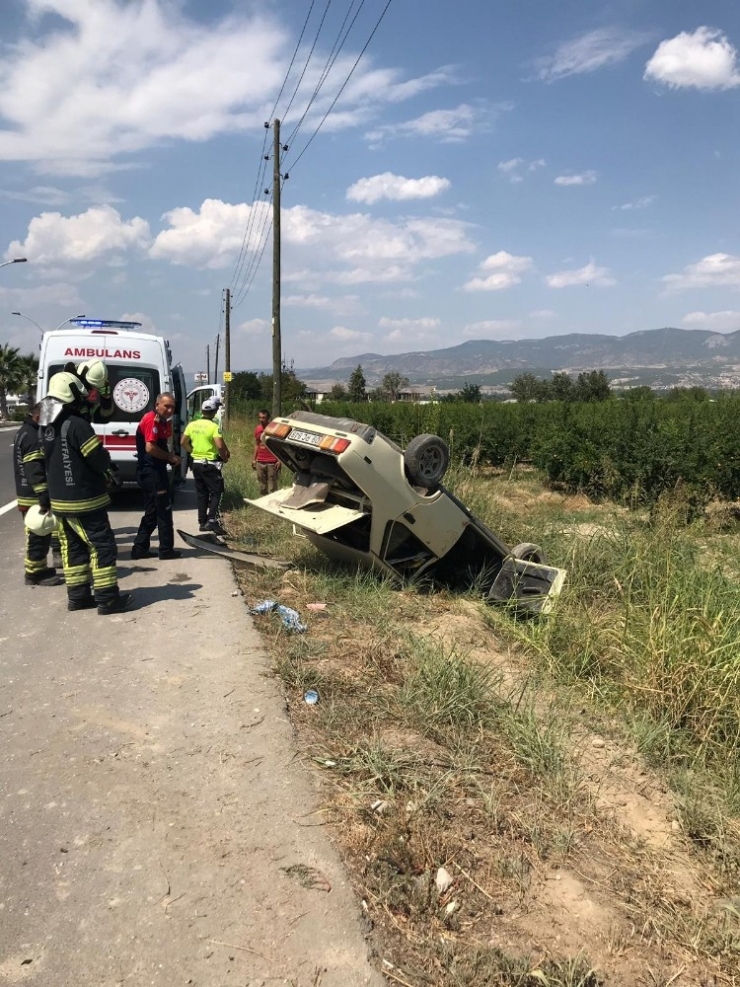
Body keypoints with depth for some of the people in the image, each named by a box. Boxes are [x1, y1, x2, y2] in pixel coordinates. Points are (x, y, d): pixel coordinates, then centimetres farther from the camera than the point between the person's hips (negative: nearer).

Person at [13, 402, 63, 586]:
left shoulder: (25, 432, 17)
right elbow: (34, 470, -26)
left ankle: (39, 569, 26)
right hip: (34, 497, -11)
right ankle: (35, 573, 3)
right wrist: (44, 495, -28)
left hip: (29, 494, 11)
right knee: (38, 536, -4)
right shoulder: (32, 437, -18)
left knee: (40, 534, 18)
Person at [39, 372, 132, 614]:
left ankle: (77, 596, 21)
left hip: (60, 500, 9)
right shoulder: (76, 425, -20)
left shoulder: (46, 427, 7)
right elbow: (100, 460, -18)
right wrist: (106, 467, 2)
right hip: (84, 500, -8)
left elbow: (49, 460, 14)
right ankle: (107, 598, 2)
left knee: (73, 548, 15)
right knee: (102, 546, -1)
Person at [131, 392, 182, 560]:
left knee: (152, 512, 13)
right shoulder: (151, 420, -15)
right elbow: (150, 448, -25)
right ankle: (166, 549, 7)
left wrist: (171, 457, 2)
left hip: (155, 471, 10)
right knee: (164, 510, -2)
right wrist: (171, 457, -13)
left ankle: (140, 548, 18)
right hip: (151, 471, -10)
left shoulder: (164, 421, 15)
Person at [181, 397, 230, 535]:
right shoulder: (214, 427, -14)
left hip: (196, 463, 6)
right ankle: (212, 520, -12)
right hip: (210, 464, -6)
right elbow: (220, 446, -21)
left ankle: (202, 522, 17)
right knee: (216, 492, 1)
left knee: (201, 493, 14)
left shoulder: (192, 424, 3)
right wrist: (225, 457, -4)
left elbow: (184, 442, 8)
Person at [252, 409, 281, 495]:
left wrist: (279, 460, -10)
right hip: (260, 462, 5)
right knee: (262, 486, 11)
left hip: (272, 462, -5)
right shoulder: (257, 429, 7)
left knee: (272, 486, -3)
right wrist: (254, 459, 14)